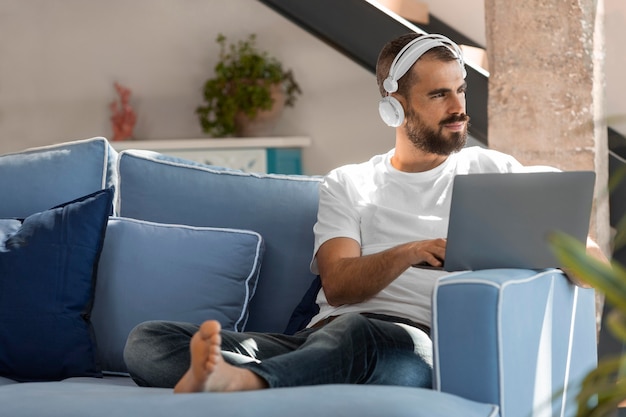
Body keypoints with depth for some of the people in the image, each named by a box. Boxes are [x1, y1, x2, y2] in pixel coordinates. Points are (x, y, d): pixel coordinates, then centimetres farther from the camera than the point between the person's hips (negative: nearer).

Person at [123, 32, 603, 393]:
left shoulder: (493, 171, 21)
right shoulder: (347, 184, 21)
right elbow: (338, 285, 5)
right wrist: (410, 253, -14)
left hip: (414, 341, -2)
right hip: (325, 333, 2)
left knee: (357, 332, -42)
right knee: (149, 339, -21)